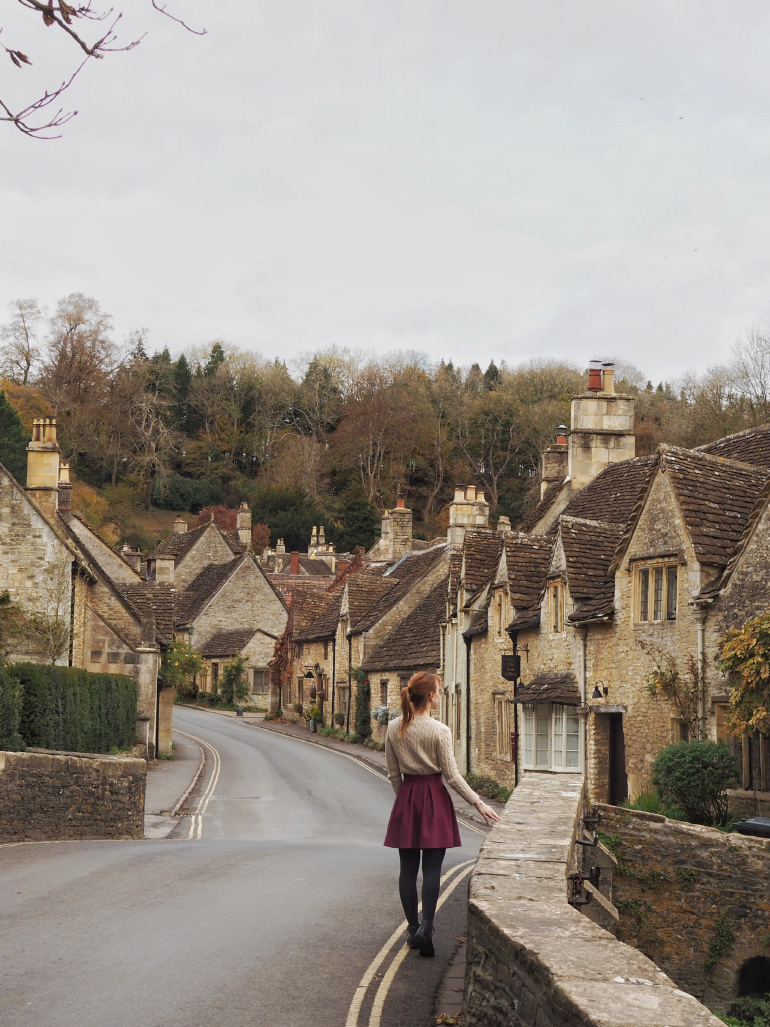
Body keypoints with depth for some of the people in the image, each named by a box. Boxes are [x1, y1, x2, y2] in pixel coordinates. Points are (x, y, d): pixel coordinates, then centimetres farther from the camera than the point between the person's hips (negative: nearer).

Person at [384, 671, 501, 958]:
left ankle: (413, 928, 15)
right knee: (432, 868, -1)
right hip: (434, 797, -4)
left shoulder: (394, 729, 1)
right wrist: (478, 803, -2)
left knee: (408, 867, 9)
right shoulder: (439, 731, -12)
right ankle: (425, 927, -12)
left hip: (406, 797, 4)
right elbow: (452, 775, -9)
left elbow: (393, 773, 7)